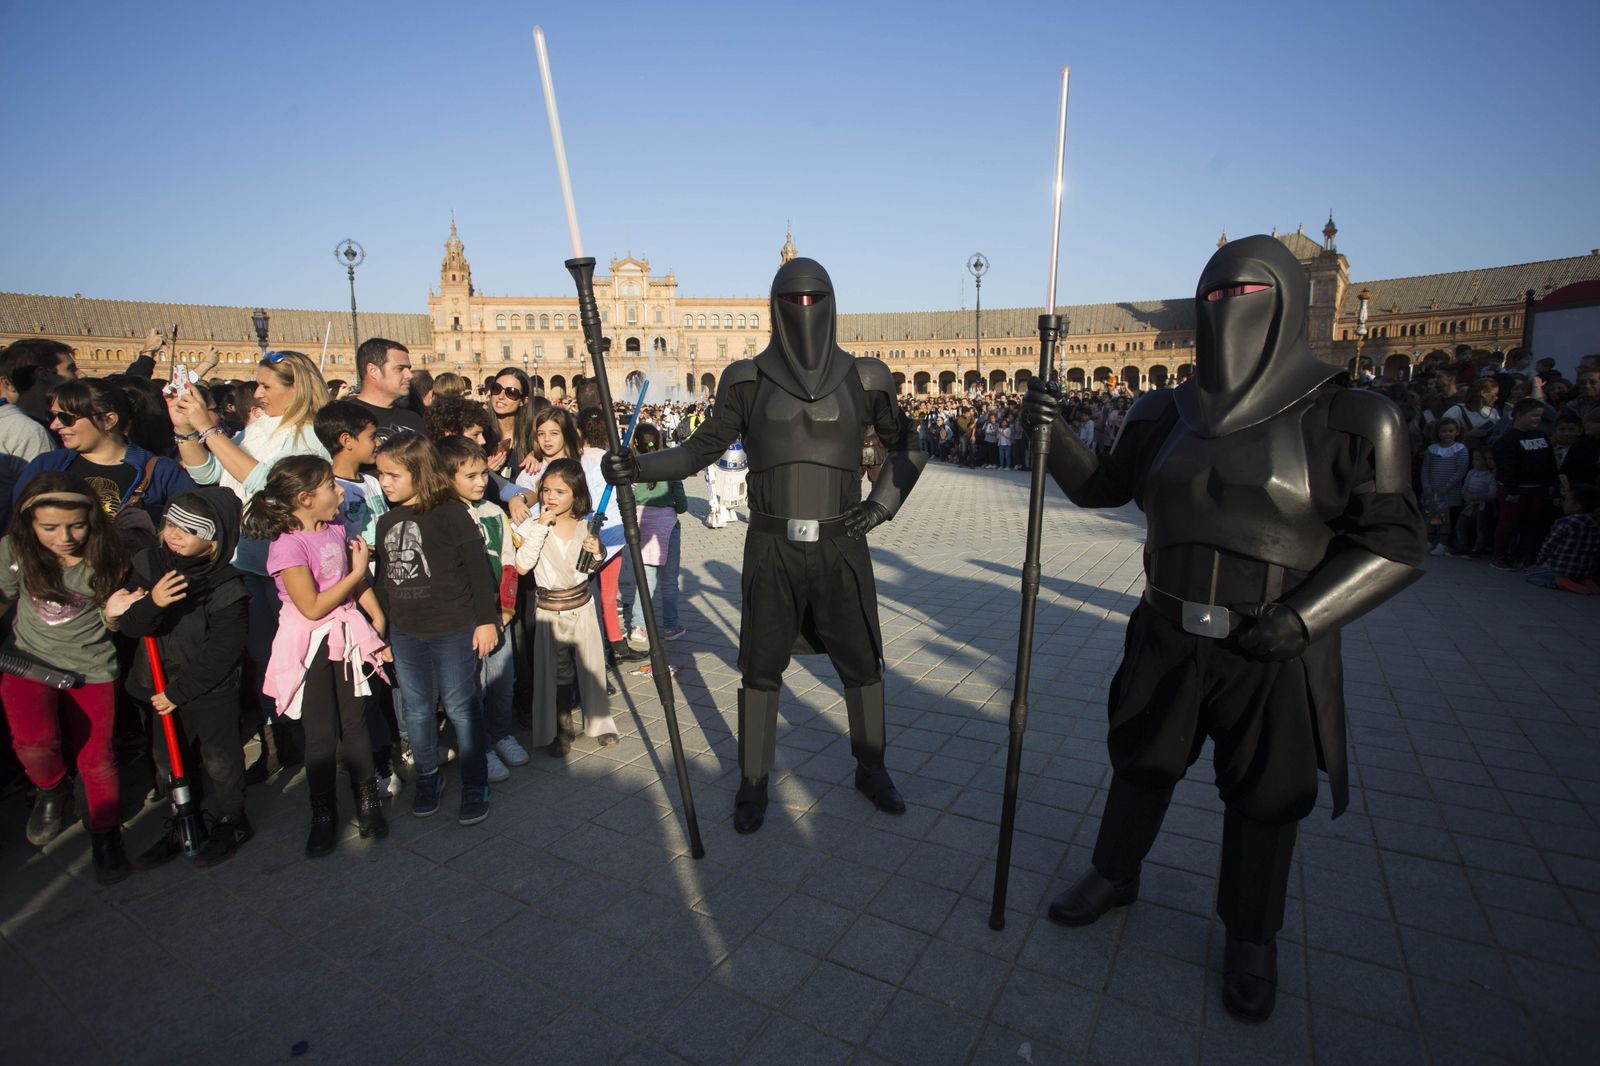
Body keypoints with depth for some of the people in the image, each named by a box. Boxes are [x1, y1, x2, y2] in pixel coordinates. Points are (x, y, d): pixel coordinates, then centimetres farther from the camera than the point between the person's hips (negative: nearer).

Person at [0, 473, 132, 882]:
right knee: (34, 741, -24)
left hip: (91, 667, -1)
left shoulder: (106, 557, -15)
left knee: (95, 758, 4)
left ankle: (106, 836, 28)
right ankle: (53, 791, 11)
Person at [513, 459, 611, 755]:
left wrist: (596, 554, -11)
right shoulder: (534, 525, -9)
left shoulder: (585, 526, -1)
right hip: (550, 609, -2)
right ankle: (561, 729, 22)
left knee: (590, 664, 10)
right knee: (557, 671, 7)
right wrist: (541, 527, -24)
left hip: (581, 604, 2)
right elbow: (522, 566, -23)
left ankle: (599, 722, 26)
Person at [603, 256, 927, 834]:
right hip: (772, 548, 0)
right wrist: (638, 466, -12)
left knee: (862, 662, 11)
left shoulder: (861, 379, 1)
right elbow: (701, 449, 3)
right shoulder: (749, 380, 0)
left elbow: (905, 446, 13)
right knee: (761, 667, 7)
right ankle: (753, 783, 25)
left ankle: (871, 769, 34)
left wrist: (883, 503, -1)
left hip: (840, 547, 1)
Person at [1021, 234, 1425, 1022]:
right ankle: (1114, 876, 42)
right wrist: (1053, 432, -7)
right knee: (1141, 765, 18)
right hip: (1167, 639, 3)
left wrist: (1300, 618, -21)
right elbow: (1101, 489, 9)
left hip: (1275, 654, -3)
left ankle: (1251, 940, 37)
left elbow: (1394, 544, -10)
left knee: (1263, 800, 13)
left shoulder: (1345, 421, -11)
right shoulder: (1166, 416, 0)